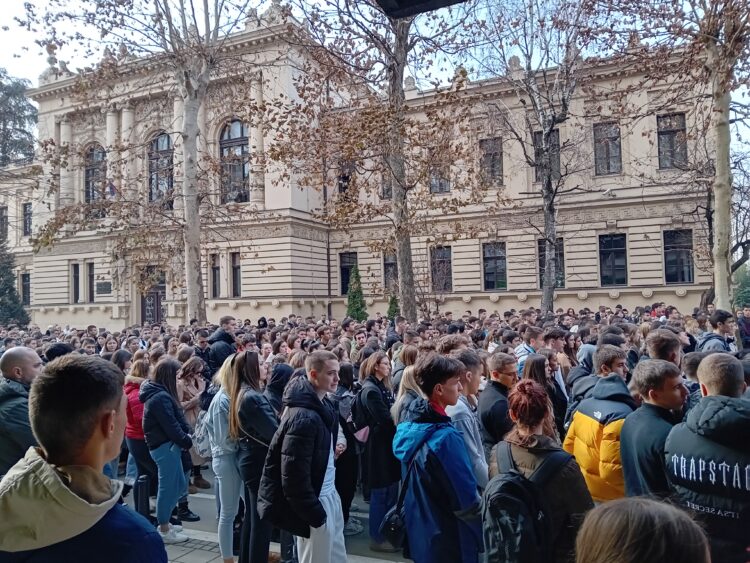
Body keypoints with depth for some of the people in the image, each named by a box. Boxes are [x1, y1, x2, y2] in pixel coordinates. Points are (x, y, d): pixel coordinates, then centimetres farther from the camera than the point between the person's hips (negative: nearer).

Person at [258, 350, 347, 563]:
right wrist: (314, 514, -20)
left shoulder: (323, 405, 5)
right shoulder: (303, 417, -25)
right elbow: (294, 473, -25)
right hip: (315, 503, -9)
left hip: (328, 496, 9)